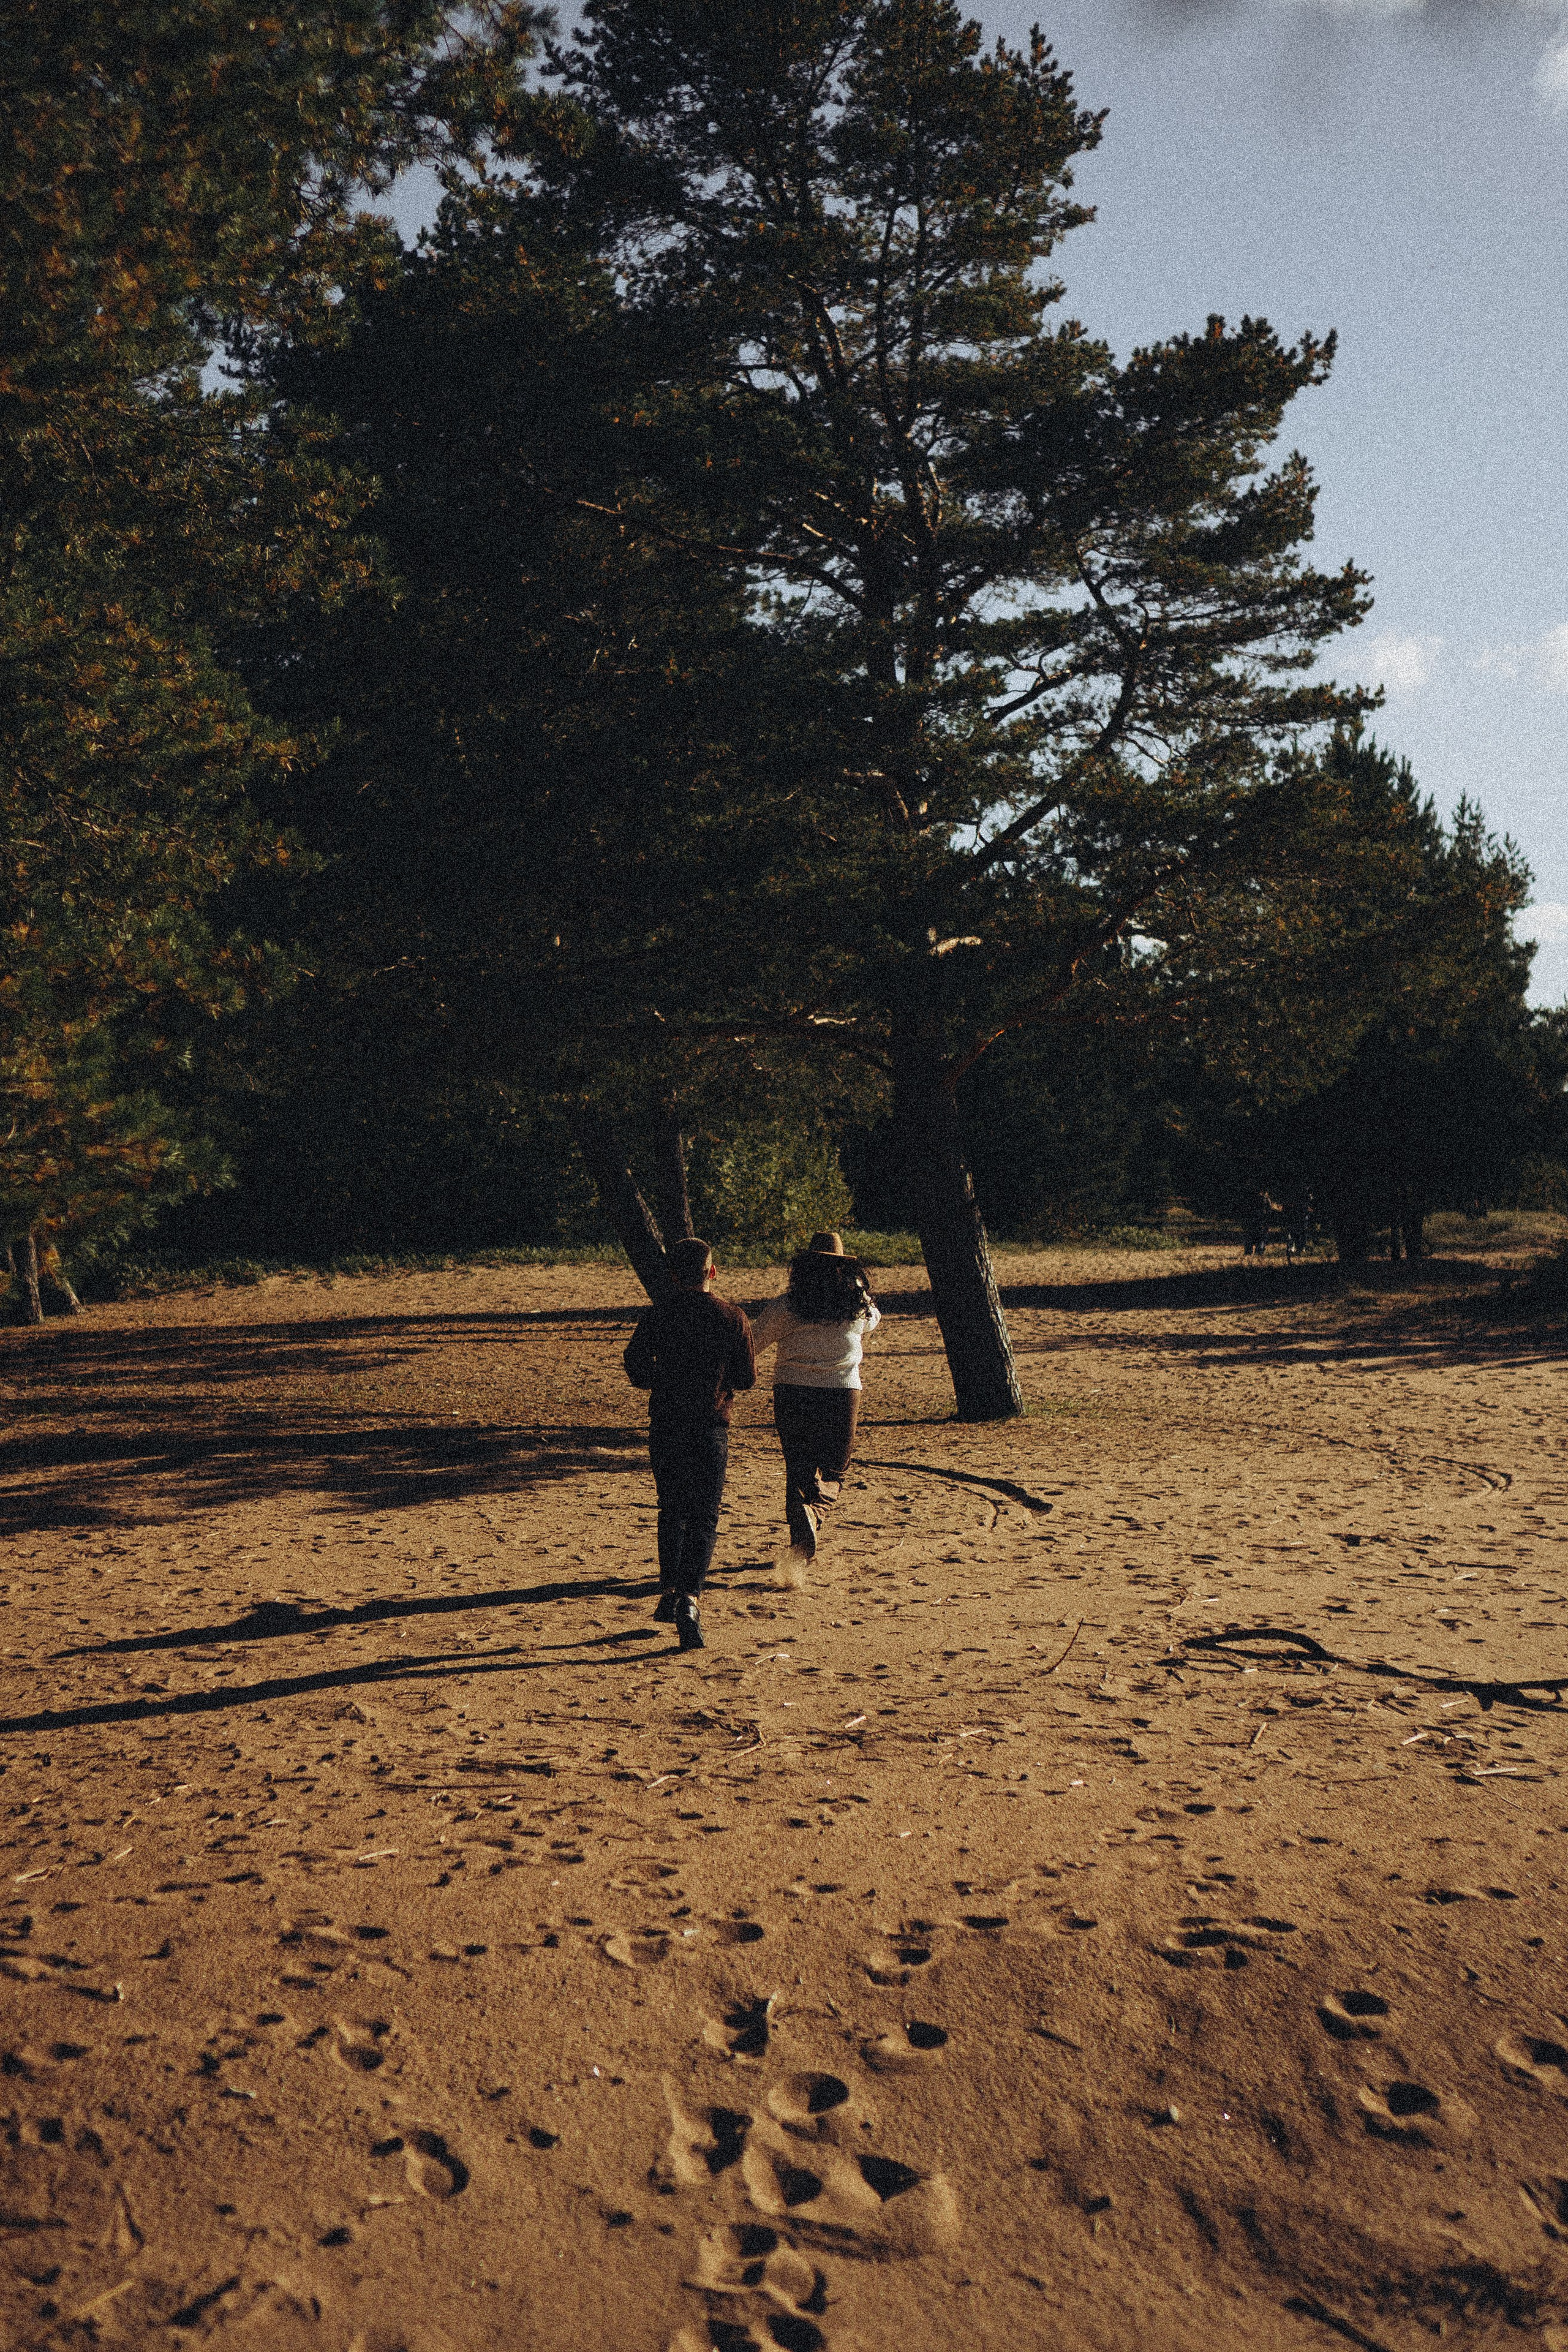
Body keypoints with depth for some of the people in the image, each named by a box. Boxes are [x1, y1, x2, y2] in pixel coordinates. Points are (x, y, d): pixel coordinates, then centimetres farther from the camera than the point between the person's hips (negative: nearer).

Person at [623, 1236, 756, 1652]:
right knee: (703, 1519, 1)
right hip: (711, 1429, -1)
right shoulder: (733, 1317, -3)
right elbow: (748, 1379, 2)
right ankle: (688, 1598, -16)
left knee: (671, 1511, 19)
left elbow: (637, 1372, -3)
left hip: (666, 1427, 1)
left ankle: (669, 1594, 19)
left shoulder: (658, 1313, -3)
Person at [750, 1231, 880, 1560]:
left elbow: (750, 1345, -1)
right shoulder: (861, 1308, 1)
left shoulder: (785, 1307, -7)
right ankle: (815, 1504, -17)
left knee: (799, 1468, 14)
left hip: (793, 1394, -1)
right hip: (842, 1394, 1)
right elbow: (871, 1325, 25)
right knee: (833, 1469, 14)